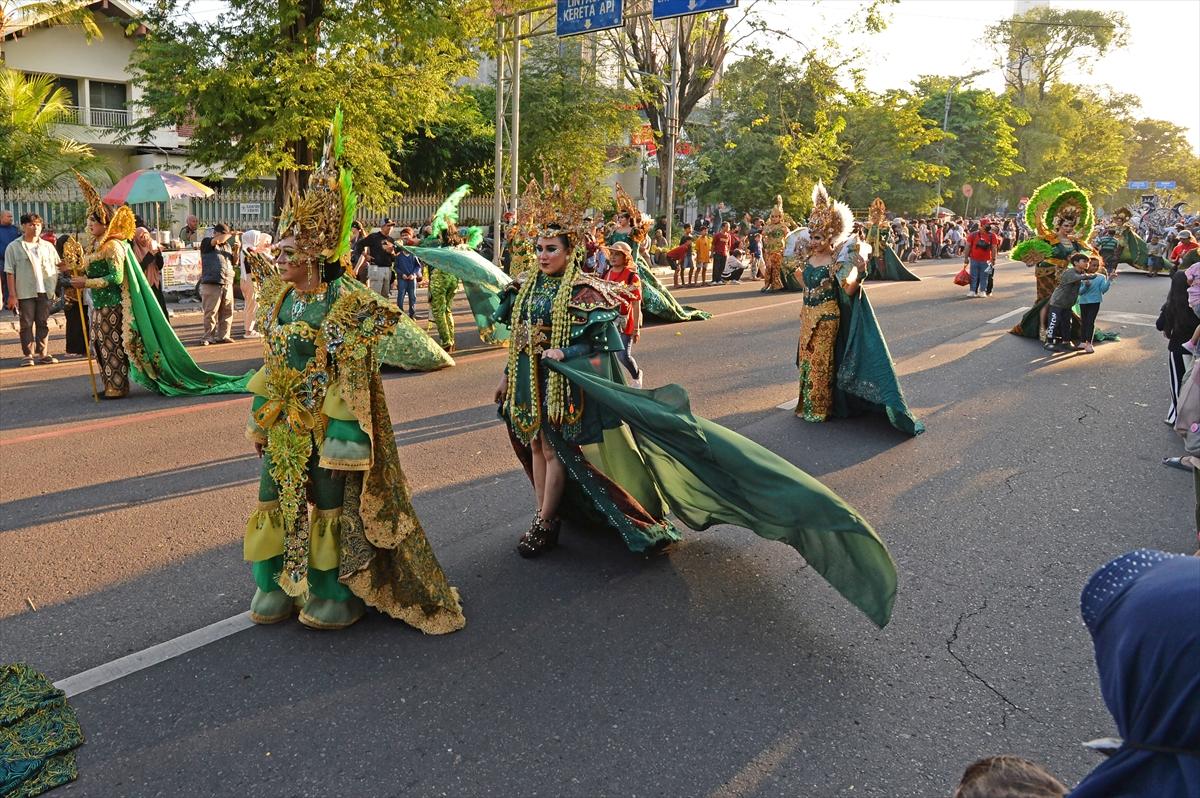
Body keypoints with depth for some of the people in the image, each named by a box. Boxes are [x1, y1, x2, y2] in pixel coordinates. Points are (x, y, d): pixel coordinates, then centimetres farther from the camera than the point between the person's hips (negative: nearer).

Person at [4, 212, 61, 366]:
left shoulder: (48, 246, 9)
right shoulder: (13, 247, 1)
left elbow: (58, 266, 12)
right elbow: (10, 273, -2)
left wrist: (54, 287, 2)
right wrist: (12, 295, -7)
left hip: (44, 291, 2)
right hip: (25, 292, -2)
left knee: (43, 324, 7)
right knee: (27, 324, 3)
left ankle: (43, 353, 15)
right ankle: (28, 355, 9)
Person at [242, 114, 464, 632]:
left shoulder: (346, 302, -18)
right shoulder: (278, 295, 5)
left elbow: (353, 376, -19)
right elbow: (270, 363, 12)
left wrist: (343, 437, -21)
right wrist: (259, 417, 12)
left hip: (324, 420, -7)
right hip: (283, 421, 7)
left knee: (332, 505, 6)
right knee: (276, 498, 15)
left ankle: (336, 593, 22)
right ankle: (276, 584, 32)